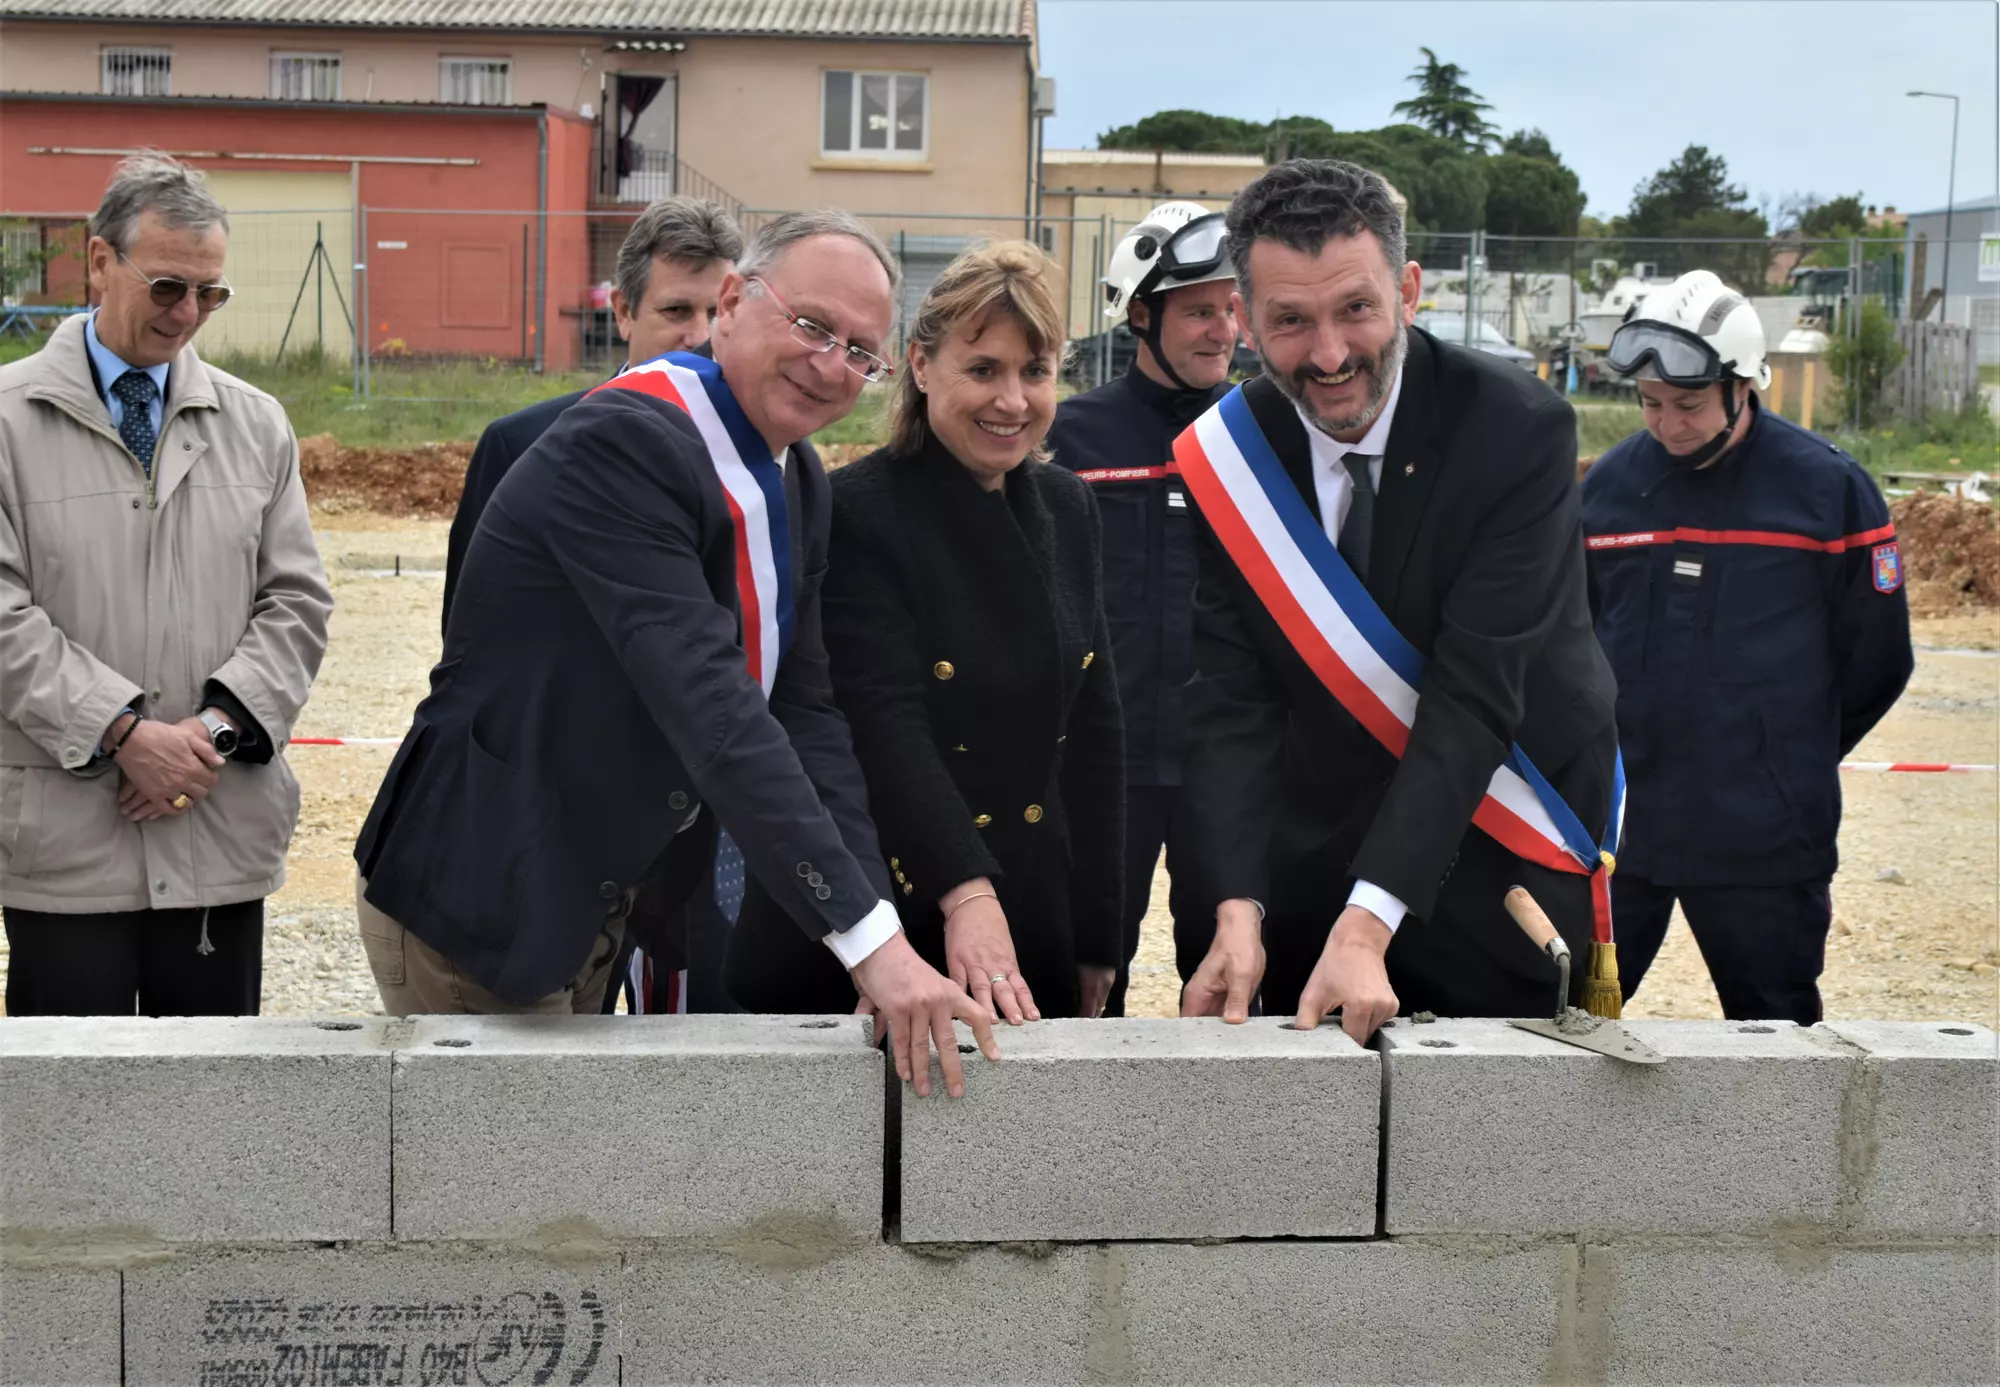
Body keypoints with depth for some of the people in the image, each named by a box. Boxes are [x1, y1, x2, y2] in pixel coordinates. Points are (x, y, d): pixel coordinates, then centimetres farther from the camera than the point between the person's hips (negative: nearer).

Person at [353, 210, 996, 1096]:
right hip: (478, 902, -8)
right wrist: (865, 935, -35)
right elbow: (709, 706, -32)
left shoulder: (796, 482, 5)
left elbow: (804, 710, 1)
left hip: (601, 900, 9)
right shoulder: (621, 443, -23)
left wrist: (880, 926, -13)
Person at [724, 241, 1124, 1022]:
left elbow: (1094, 726, 10)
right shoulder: (858, 513, -12)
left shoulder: (1066, 508, 7)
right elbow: (886, 723, -24)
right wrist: (965, 897, -37)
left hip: (1035, 928, 6)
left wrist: (1098, 939, 9)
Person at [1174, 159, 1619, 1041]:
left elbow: (1475, 698, -25)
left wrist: (1367, 923, -33)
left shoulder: (1518, 431, -19)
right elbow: (1230, 702, -11)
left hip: (1507, 879, -3)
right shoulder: (1222, 457, -8)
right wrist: (1237, 913, -26)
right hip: (1315, 866, 3)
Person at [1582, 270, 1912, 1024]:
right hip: (1614, 824, 3)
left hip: (1764, 841, -3)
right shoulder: (1610, 483, 4)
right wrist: (1609, 749, 10)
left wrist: (1789, 758, 9)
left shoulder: (1828, 488, -6)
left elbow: (1876, 661, 3)